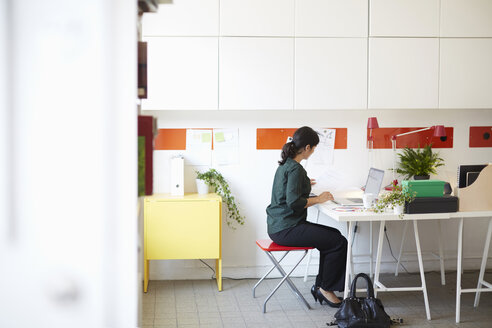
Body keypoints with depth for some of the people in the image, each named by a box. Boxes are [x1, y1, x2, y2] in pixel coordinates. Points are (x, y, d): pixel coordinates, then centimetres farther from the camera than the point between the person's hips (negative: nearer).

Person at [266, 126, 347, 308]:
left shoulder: (285, 164, 13)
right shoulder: (295, 168, -17)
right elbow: (294, 202, -25)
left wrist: (304, 183, 49)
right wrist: (317, 199, -12)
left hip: (279, 225, 11)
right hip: (286, 228, -11)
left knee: (333, 235, 14)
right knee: (339, 242, -10)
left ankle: (320, 286, 13)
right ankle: (325, 288, 4)